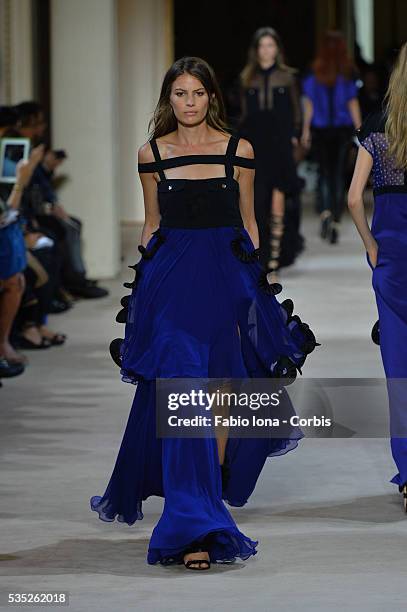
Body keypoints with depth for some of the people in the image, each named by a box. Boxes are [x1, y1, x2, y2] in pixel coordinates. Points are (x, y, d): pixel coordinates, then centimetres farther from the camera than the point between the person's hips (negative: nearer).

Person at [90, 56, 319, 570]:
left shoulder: (239, 151, 3)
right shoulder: (152, 154, 5)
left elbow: (248, 222, 8)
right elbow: (151, 224, 12)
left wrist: (256, 281, 6)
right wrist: (144, 279, 9)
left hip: (227, 277, 1)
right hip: (171, 279, -1)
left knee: (220, 393, 6)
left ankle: (209, 495, 25)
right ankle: (197, 526, -14)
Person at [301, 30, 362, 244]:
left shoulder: (314, 72, -5)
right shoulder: (348, 72, -5)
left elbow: (309, 103, -3)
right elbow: (352, 103, -3)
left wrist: (306, 129, 4)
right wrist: (359, 129, 4)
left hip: (320, 129, 0)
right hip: (343, 129, 0)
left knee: (325, 172, 11)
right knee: (339, 174, 6)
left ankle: (326, 212, -10)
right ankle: (336, 222, 1)